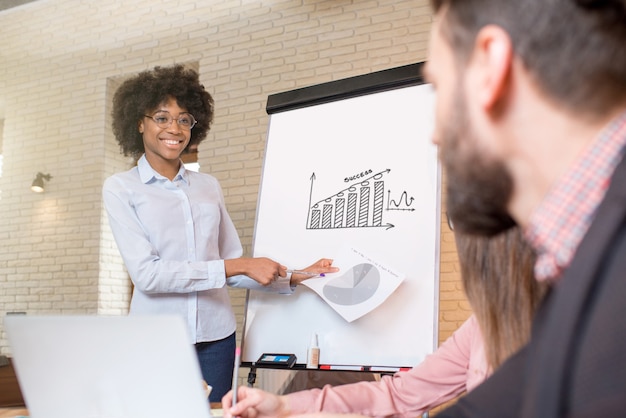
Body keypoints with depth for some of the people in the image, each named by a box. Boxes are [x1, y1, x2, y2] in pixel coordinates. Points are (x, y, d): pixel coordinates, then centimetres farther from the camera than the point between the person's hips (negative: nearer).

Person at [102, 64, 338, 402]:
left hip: (215, 336, 3)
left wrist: (293, 278, -2)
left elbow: (232, 268, 12)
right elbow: (146, 273, -13)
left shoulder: (209, 187, 11)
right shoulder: (121, 189, -1)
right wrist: (235, 267, -18)